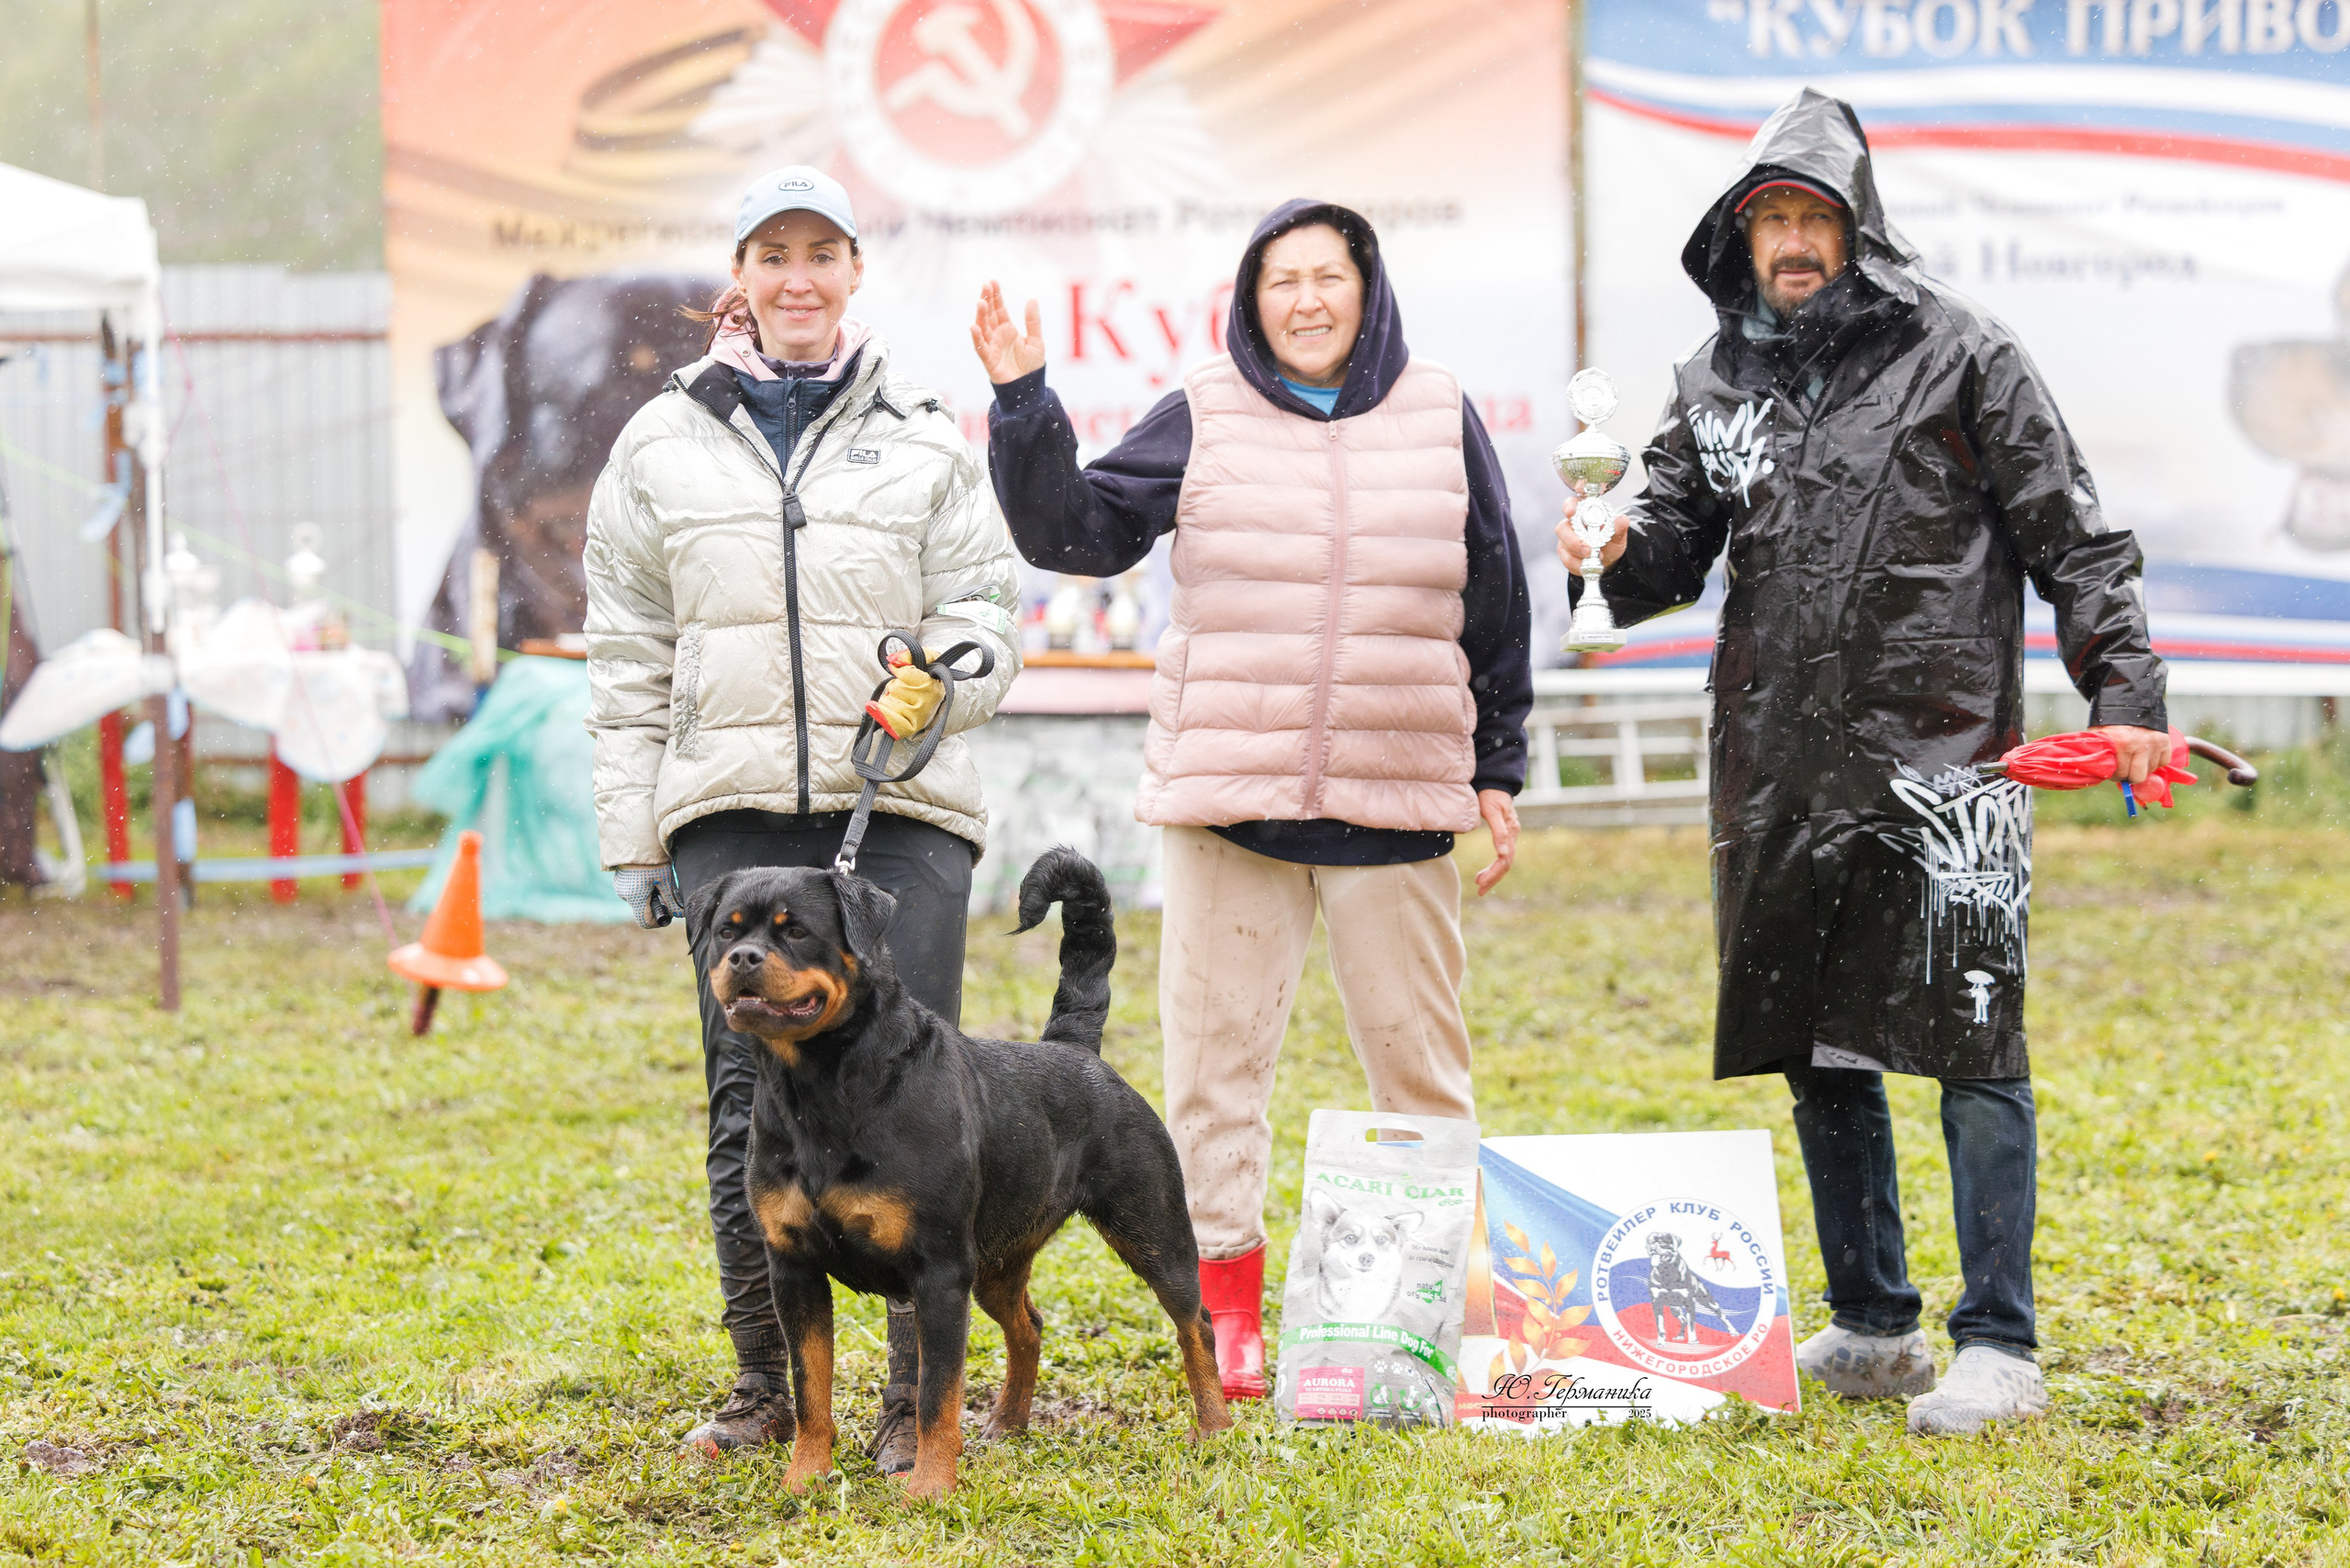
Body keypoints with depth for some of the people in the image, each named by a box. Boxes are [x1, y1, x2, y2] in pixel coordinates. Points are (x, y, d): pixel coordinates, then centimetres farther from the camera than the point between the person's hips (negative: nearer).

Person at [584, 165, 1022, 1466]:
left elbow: (985, 616, 9)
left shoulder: (924, 441, 10)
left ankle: (920, 1393, 1)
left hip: (900, 806, -1)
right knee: (749, 1099, 1)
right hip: (728, 808, 1)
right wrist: (629, 835, 6)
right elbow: (627, 659, 12)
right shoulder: (662, 446, 11)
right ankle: (766, 1384, 12)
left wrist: (941, 684, -14)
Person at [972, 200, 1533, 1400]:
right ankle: (1225, 1310, 9)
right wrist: (1023, 402, -11)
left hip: (1395, 804, 0)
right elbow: (1077, 532, 1)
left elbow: (1495, 610, 12)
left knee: (1422, 1061, 5)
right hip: (1226, 801, 0)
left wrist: (1498, 772, 11)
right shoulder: (1203, 420, 4)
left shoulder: (1440, 420, 6)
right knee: (1217, 1053, 2)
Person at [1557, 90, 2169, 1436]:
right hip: (1782, 767, 5)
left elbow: (2073, 537, -1)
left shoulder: (1957, 352, -1)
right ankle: (1874, 1329, 22)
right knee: (1819, 1048, 10)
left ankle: (2000, 1350, -1)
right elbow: (1676, 554, 14)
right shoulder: (1719, 378, 12)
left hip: (1943, 755, -5)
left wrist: (2125, 691, -9)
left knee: (1973, 1048, -7)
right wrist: (1622, 553, -9)